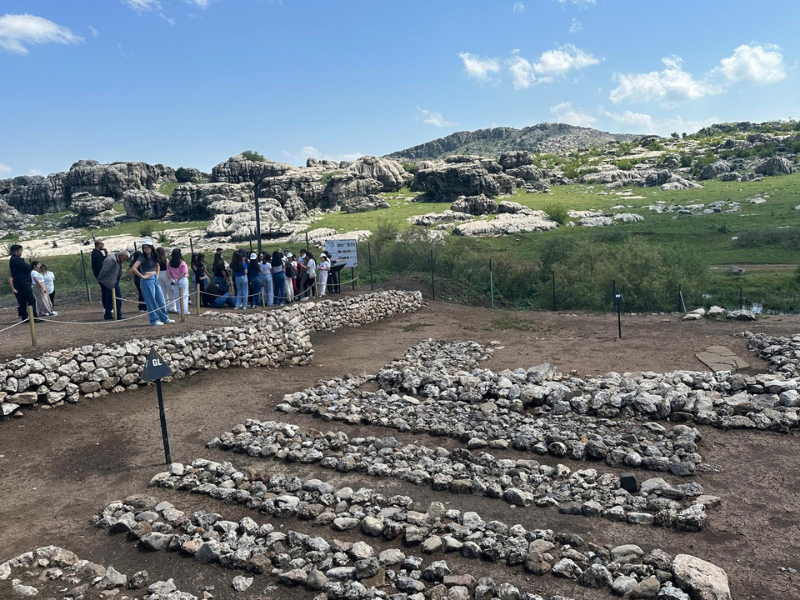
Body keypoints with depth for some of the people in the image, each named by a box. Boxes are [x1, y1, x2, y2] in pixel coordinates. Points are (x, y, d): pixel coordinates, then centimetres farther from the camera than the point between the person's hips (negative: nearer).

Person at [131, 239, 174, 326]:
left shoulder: (154, 256, 9)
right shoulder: (142, 257, -9)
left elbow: (157, 266, 30)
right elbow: (133, 268, -20)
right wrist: (142, 276, -15)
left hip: (155, 279, 7)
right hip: (148, 280, -7)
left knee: (161, 300, 9)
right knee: (151, 301, -1)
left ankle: (164, 318, 19)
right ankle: (154, 320, 6)